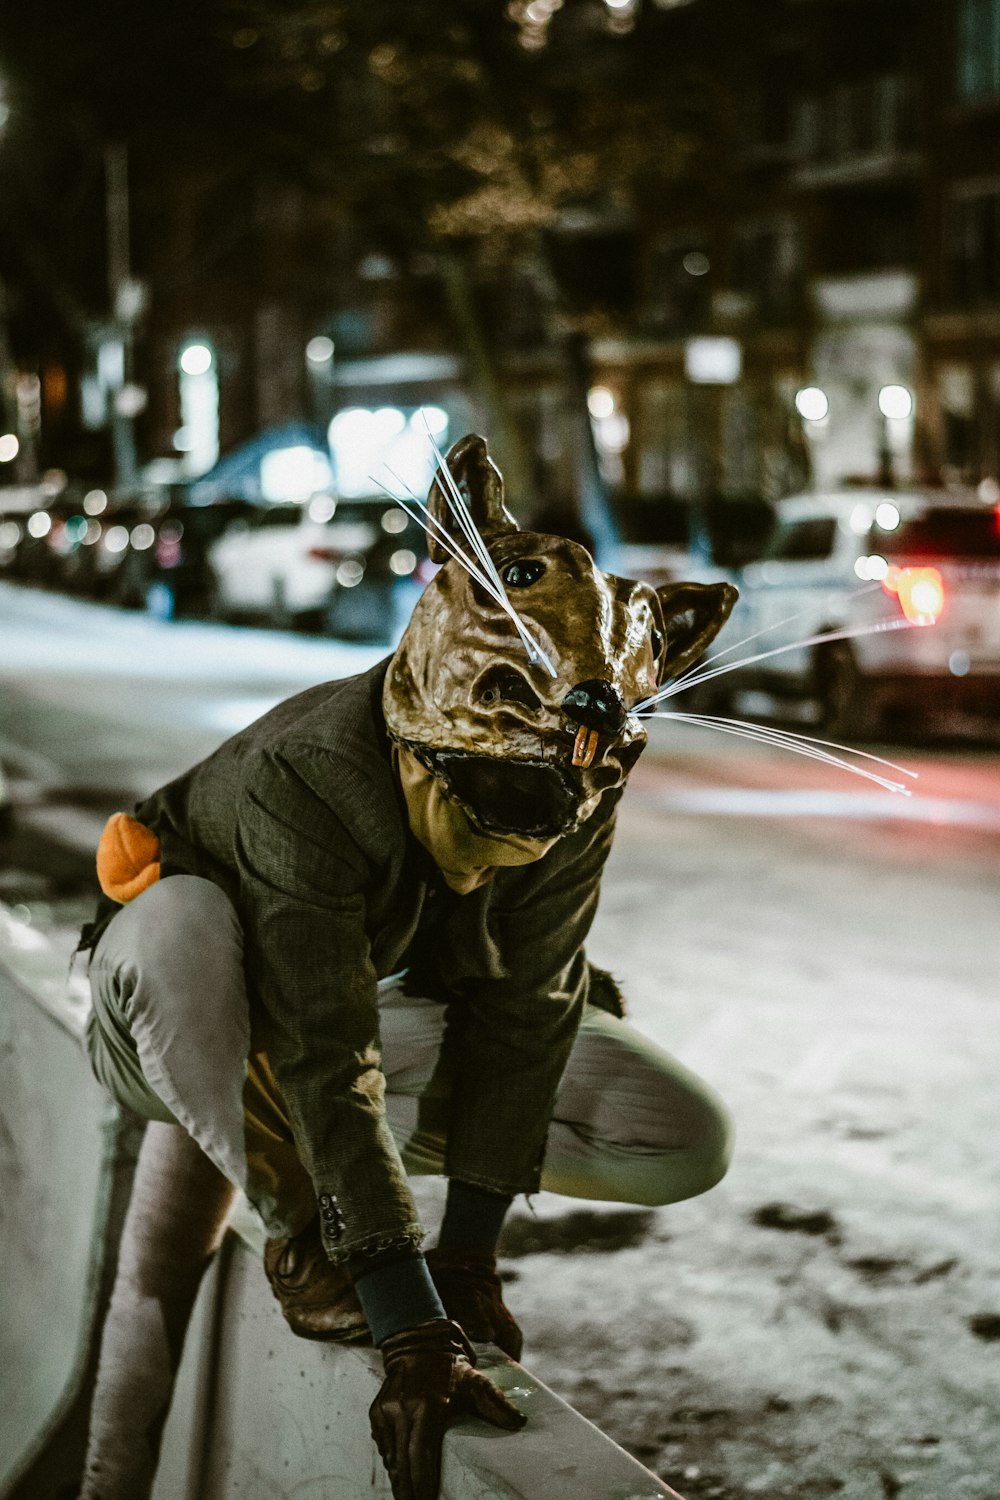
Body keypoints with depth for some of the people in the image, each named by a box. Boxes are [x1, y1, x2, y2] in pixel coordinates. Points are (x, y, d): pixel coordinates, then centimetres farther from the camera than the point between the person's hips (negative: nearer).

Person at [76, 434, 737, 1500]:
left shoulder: (577, 786, -24)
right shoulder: (302, 781, -40)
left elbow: (521, 1012, -20)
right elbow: (325, 1062, -44)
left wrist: (467, 1255, -23)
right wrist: (413, 1336, -47)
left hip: (382, 1001, 5)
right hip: (192, 1030, -5)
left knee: (684, 1141, -10)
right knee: (179, 923, -43)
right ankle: (298, 1233, -21)